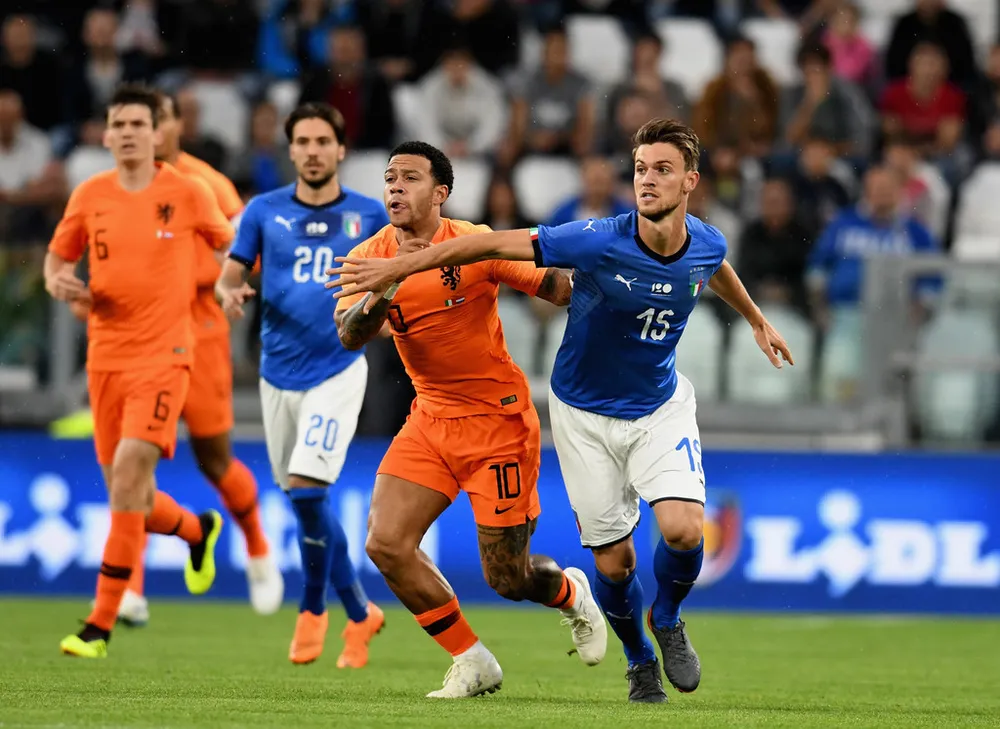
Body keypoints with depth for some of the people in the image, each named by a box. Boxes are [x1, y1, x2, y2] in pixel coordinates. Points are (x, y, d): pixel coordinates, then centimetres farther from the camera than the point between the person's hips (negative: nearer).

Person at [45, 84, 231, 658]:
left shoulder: (187, 193, -2)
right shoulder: (90, 197, 4)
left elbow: (229, 244, 15)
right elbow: (57, 259, 15)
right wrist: (60, 283, -7)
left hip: (163, 353, -4)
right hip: (106, 355, 4)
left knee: (129, 471, -20)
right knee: (131, 500, 8)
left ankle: (101, 626, -18)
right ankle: (199, 531, 44)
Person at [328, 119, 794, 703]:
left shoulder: (706, 242, -11)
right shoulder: (599, 242, -27)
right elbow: (497, 245, -24)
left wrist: (756, 317, 33)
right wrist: (397, 268, -25)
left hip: (661, 408, 2)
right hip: (586, 415, -2)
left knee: (683, 529, -20)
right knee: (613, 562, 1)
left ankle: (667, 620, 13)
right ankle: (639, 659, 32)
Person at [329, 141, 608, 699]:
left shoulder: (474, 246, -13)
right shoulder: (372, 257, -2)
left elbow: (557, 286, -9)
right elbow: (351, 336, -16)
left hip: (498, 421, -5)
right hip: (431, 418, 5)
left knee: (508, 580, -1)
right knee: (386, 544, -12)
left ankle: (573, 595, 37)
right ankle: (473, 663, 6)